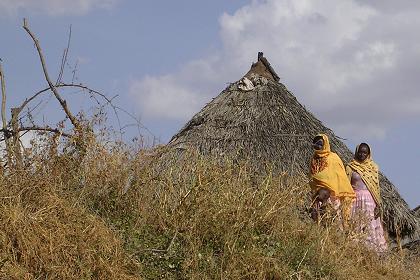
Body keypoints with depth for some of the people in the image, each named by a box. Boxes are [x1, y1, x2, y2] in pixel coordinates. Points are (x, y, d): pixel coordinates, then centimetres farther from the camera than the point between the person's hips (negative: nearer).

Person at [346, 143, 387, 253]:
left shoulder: (373, 167, 11)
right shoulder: (351, 167, 6)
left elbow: (376, 187, 10)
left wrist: (379, 205, 3)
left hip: (370, 201, 1)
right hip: (356, 200, -1)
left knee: (371, 227, -3)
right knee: (356, 226, -5)